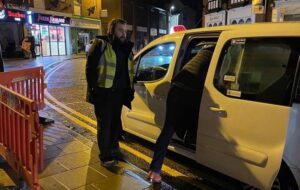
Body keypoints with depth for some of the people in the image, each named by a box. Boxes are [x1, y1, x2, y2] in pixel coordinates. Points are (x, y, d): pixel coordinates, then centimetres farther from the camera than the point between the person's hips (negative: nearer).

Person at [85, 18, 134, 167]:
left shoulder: (126, 48, 13)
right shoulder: (101, 45, -8)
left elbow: (129, 71, 17)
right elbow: (90, 69, -11)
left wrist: (129, 90, 11)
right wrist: (93, 89, -15)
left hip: (119, 92, 7)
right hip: (104, 93, -6)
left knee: (116, 122, 17)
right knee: (104, 125, 3)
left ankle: (114, 149, 34)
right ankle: (105, 156, 14)